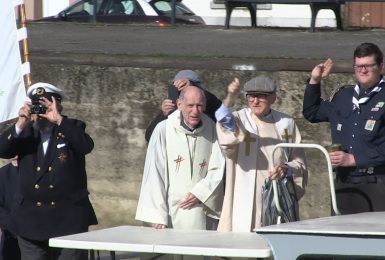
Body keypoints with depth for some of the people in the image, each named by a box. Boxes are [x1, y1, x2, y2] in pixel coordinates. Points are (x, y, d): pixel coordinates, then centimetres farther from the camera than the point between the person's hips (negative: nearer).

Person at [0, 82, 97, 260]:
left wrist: (58, 120, -22)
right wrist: (20, 125, -17)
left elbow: (87, 146, -18)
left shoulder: (72, 128, 3)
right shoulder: (25, 132, 10)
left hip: (69, 218, -2)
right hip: (30, 218, 2)